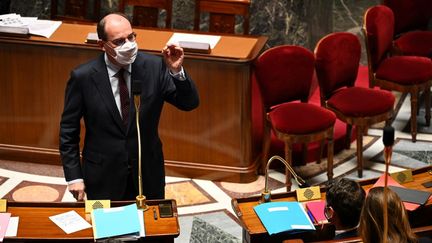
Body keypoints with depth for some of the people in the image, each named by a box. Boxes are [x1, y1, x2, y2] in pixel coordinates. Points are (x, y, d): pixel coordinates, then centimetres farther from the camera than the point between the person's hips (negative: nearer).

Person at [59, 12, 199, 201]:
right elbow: (68, 131, -3)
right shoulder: (83, 77, -11)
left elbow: (190, 103, -8)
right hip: (103, 179, -2)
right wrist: (74, 177, -6)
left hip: (148, 175, 2)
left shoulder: (154, 67, -8)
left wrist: (177, 71, -26)